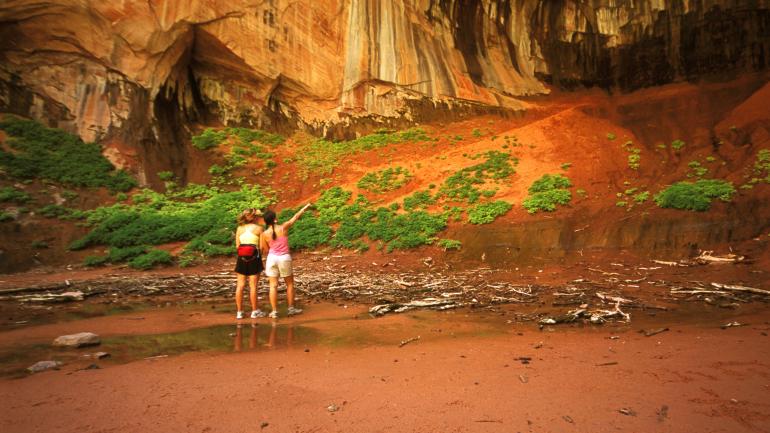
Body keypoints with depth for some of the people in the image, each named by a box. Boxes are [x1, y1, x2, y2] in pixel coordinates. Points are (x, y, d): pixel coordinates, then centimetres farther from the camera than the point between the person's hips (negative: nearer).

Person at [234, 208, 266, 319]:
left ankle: (239, 311, 11)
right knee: (253, 286, 2)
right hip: (254, 257, -3)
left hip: (242, 257, 3)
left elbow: (237, 246, 6)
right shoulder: (258, 228, -2)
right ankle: (255, 311, 10)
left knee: (240, 285, 6)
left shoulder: (240, 228, 7)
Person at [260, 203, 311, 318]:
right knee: (290, 284, 15)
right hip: (284, 258, -1)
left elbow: (265, 250, 3)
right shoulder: (283, 227, -9)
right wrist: (305, 207, 16)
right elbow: (296, 216, 4)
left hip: (272, 258, 1)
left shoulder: (264, 234, -5)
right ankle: (291, 309, 20)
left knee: (273, 285, 6)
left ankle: (274, 311, 5)